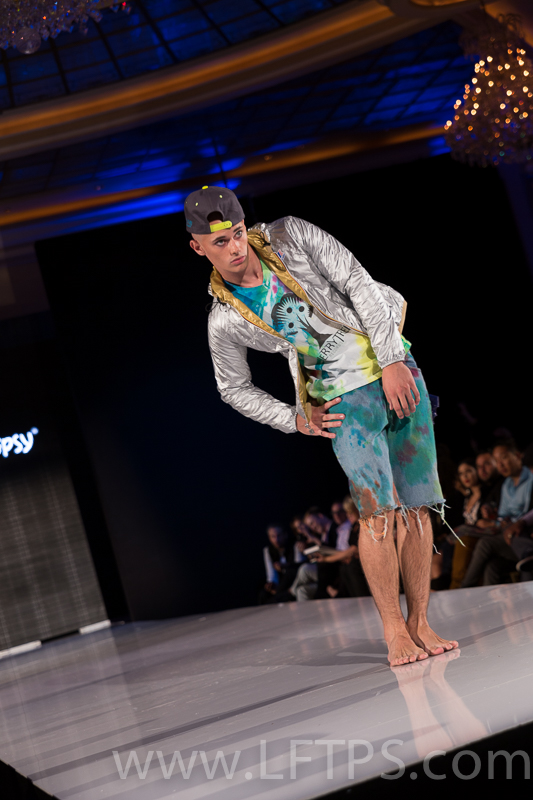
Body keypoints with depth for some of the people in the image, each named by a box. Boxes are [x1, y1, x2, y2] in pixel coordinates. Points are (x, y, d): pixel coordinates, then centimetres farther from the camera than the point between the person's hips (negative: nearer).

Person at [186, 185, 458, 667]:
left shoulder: (291, 235, -3)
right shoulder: (224, 323, -4)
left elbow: (358, 282, -5)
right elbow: (234, 390, 10)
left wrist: (392, 360, -11)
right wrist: (296, 419, 0)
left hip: (397, 370, 2)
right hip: (345, 401, -2)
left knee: (416, 506, 0)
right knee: (379, 509, -16)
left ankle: (420, 623, 7)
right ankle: (394, 629, -7)